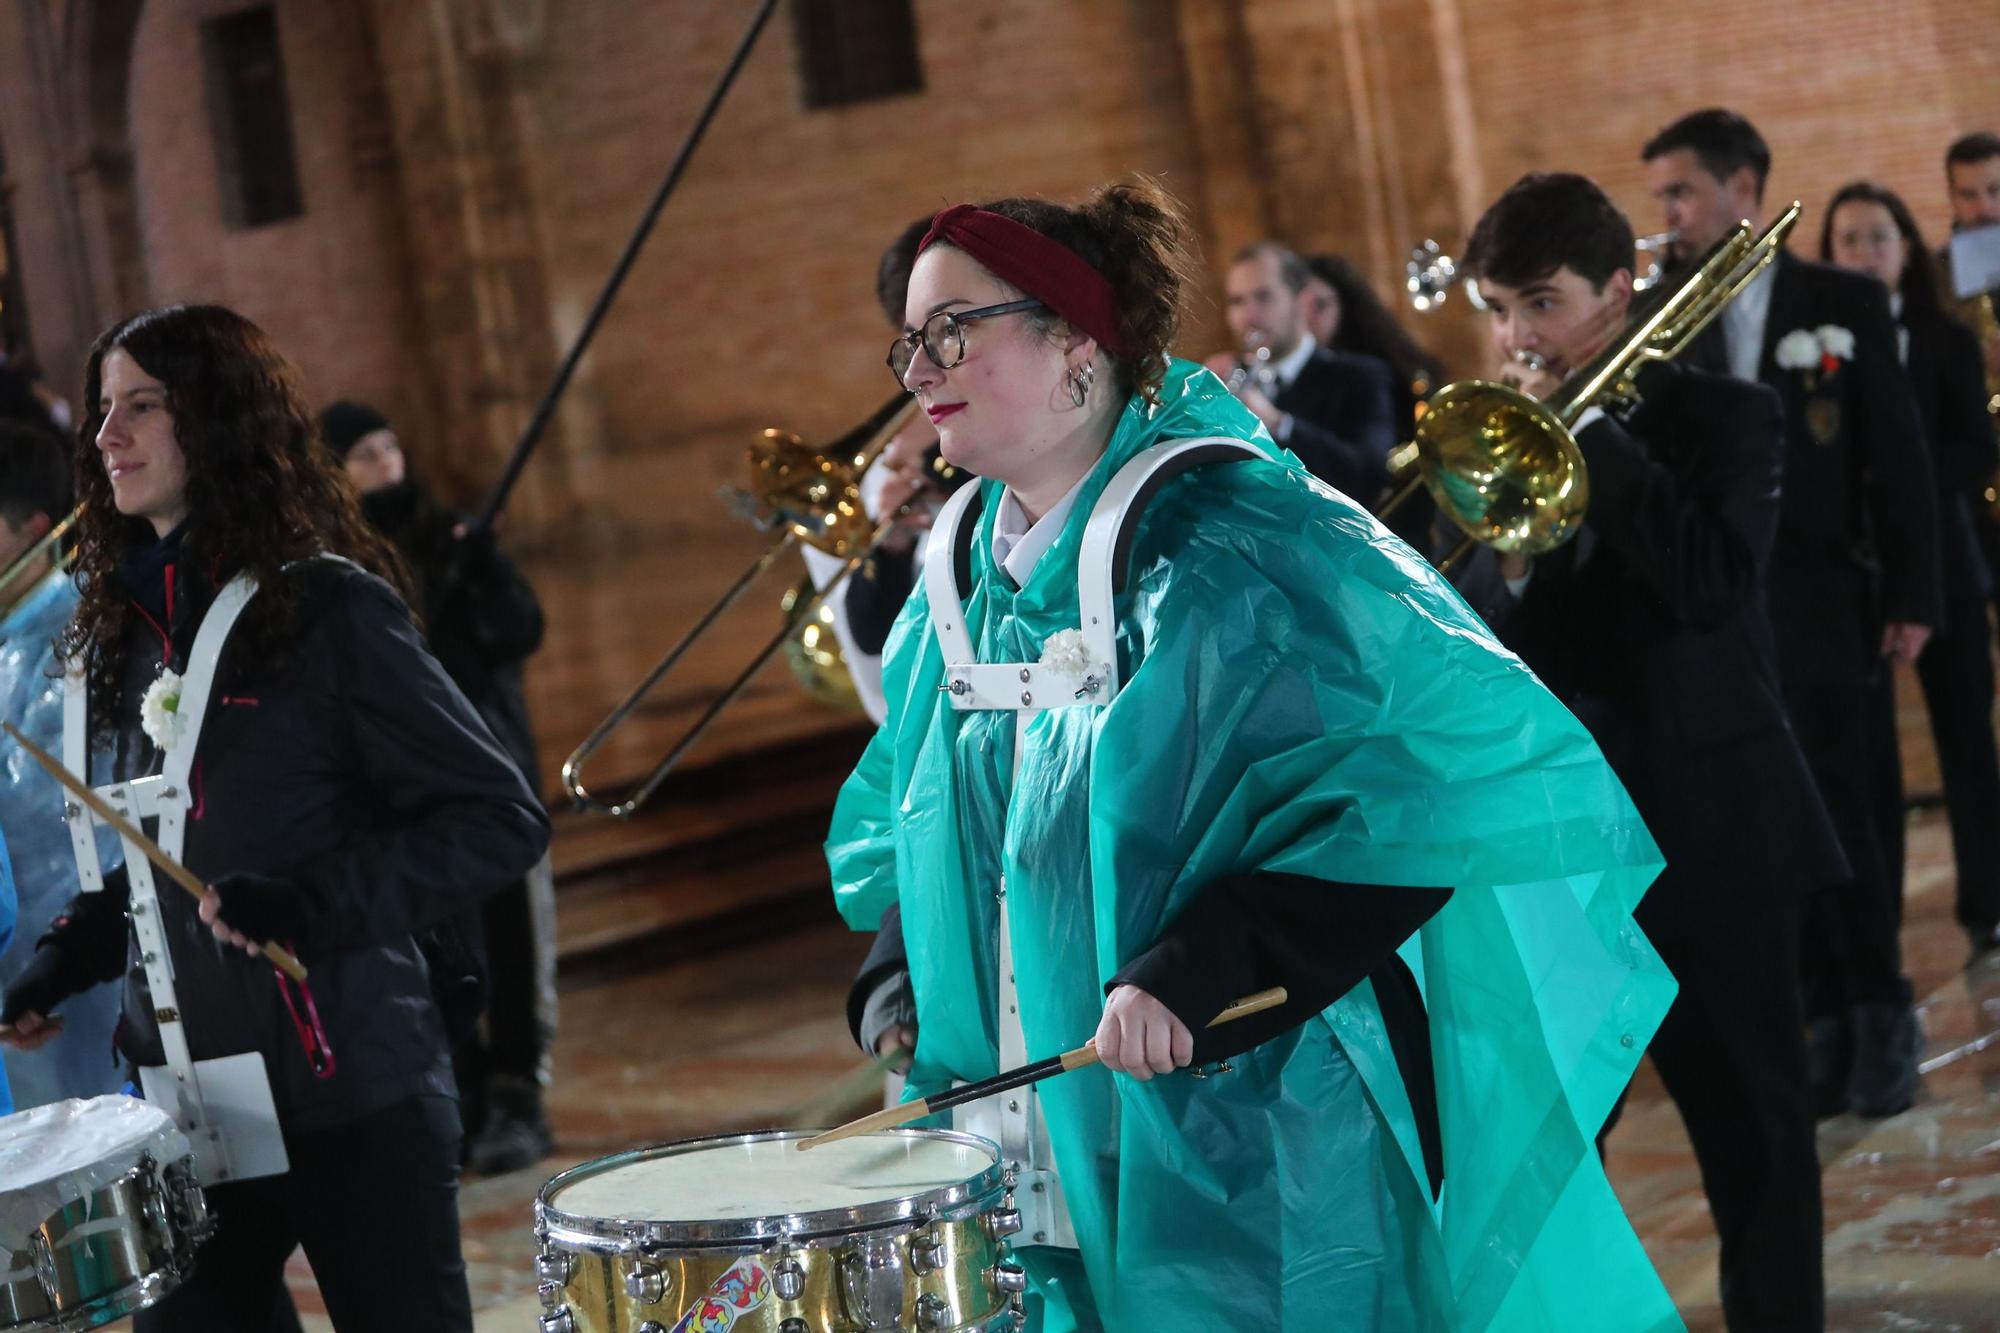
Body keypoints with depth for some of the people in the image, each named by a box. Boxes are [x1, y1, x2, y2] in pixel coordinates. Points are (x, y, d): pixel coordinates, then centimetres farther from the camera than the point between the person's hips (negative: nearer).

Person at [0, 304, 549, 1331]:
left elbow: (502, 820, -11)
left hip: (349, 1093, -6)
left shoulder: (327, 608, -9)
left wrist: (315, 904, -21)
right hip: (187, 1094, 6)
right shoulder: (127, 623, 10)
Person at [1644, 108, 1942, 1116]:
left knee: (1842, 809, 0)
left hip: (1822, 598, -2)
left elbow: (1899, 456, 0)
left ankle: (1880, 1015, 13)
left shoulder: (1846, 304, 1)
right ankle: (1819, 1010, 15)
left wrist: (1911, 596, -5)